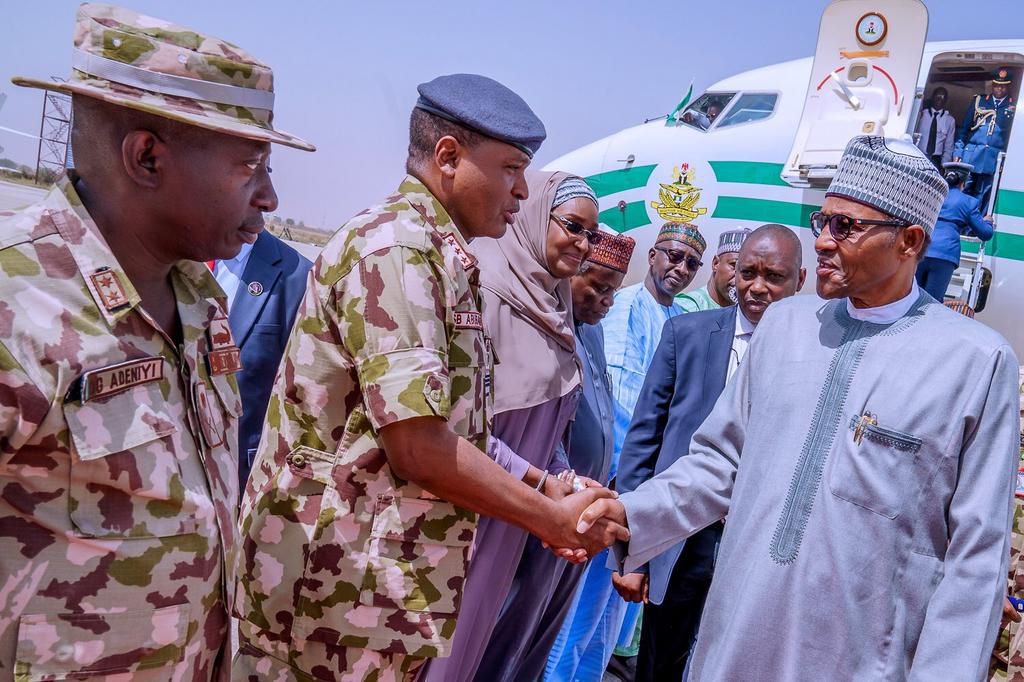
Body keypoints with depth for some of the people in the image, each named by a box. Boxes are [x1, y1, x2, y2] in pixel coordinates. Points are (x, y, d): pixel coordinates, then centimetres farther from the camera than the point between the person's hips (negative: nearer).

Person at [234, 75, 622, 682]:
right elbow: (419, 446, -23)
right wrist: (552, 520, -12)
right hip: (338, 587, -9)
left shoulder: (437, 256, 12)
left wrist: (545, 492, 8)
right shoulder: (397, 248, -18)